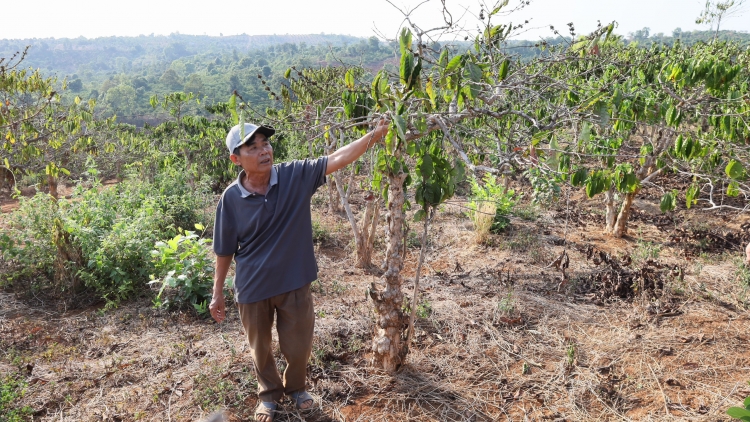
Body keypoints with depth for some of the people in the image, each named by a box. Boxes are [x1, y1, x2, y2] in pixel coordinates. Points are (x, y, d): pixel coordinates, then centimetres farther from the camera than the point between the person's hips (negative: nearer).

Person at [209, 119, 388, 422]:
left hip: (294, 284, 1)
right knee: (260, 349, 20)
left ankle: (295, 387, 49)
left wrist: (375, 134, -31)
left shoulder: (296, 176, -14)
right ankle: (269, 394, 49)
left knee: (299, 346, 18)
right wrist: (218, 293, 3)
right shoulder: (231, 198, -14)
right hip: (252, 289, 0)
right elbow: (225, 251, -5)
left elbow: (337, 159, -21)